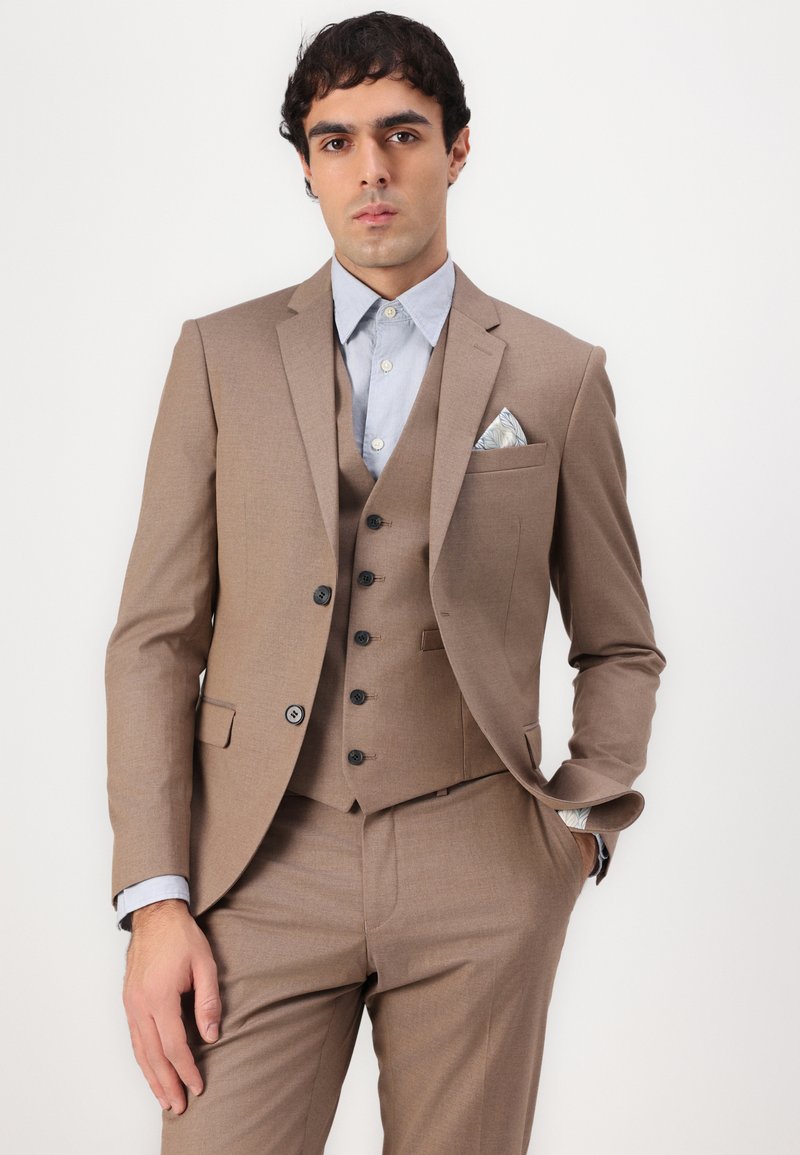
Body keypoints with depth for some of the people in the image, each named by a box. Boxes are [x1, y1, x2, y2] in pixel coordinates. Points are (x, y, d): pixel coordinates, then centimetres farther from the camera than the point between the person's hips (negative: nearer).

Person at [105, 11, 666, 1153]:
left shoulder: (559, 375, 6)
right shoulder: (222, 355, 7)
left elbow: (619, 647, 15)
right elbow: (156, 638, 4)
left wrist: (582, 826, 1)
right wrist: (155, 897, -4)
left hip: (478, 881, 0)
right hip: (262, 871, 0)